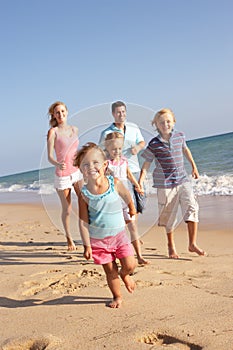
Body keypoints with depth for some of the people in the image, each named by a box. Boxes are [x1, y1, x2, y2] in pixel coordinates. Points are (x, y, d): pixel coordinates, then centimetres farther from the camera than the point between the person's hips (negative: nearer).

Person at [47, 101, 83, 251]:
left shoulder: (74, 129, 7)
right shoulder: (53, 132, -8)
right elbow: (50, 156, -12)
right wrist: (58, 164, -32)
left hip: (77, 172, 4)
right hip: (63, 174, -4)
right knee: (67, 210, 6)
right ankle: (69, 238, 26)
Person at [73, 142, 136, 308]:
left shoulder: (115, 183, -11)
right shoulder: (84, 194, -16)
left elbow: (127, 196, 11)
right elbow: (83, 221, -11)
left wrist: (132, 209, 27)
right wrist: (87, 245, -11)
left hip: (119, 234, 1)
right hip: (98, 239, -1)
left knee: (129, 265, -2)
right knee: (110, 271, 6)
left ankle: (125, 274, 34)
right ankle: (117, 296, 29)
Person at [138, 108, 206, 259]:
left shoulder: (180, 136, 2)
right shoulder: (154, 144, -8)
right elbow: (146, 165, -3)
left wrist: (194, 166, 30)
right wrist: (140, 182, -12)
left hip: (183, 180, 3)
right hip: (165, 184, -3)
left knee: (191, 207, -13)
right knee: (169, 215, 7)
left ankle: (193, 244, -4)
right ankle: (171, 245, 27)